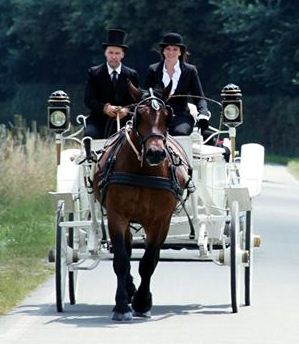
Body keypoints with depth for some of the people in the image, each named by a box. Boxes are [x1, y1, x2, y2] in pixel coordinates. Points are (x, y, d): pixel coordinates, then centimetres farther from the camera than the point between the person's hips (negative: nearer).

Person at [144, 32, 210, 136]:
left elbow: (199, 97, 8)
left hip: (181, 116, -1)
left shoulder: (190, 71, 10)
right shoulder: (153, 70, 13)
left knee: (180, 132, -34)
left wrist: (203, 114, -13)